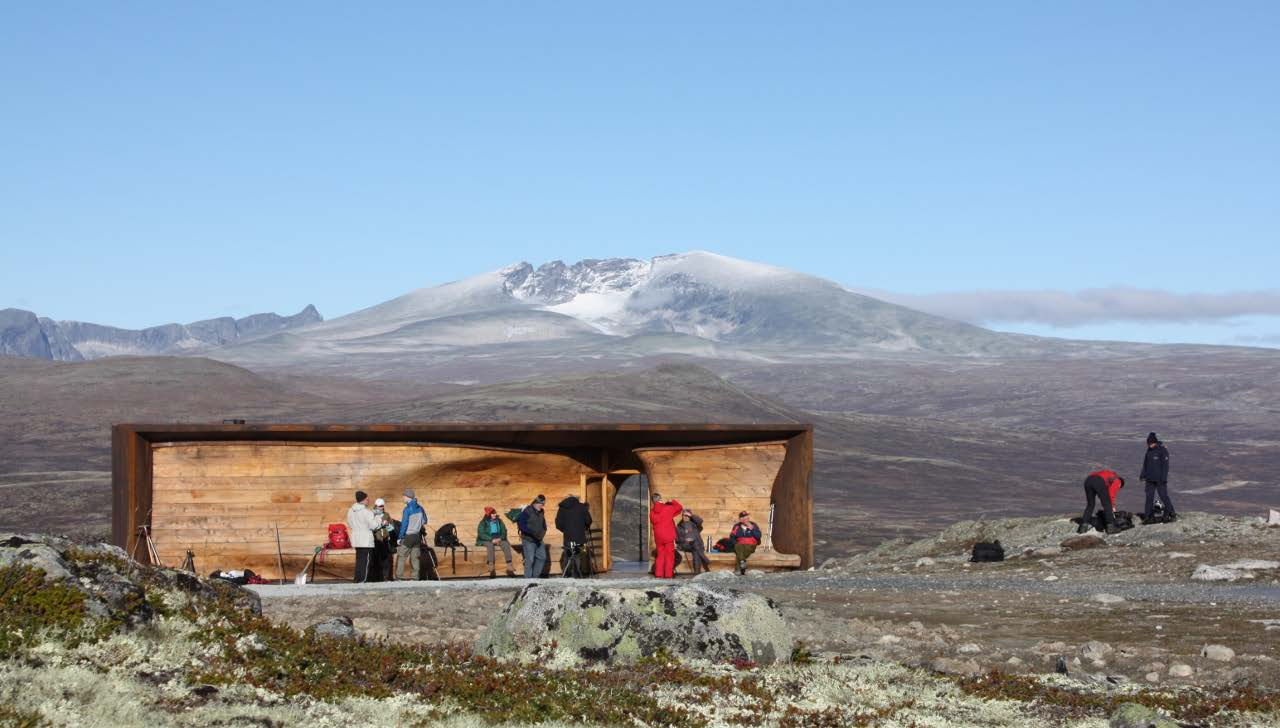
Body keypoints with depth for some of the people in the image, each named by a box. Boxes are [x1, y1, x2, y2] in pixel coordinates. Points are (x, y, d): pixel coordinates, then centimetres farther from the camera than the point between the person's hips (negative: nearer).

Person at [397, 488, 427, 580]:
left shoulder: (407, 509, -14)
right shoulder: (420, 508, 5)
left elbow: (404, 524, -14)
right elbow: (424, 521, 14)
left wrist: (399, 537, -9)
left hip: (408, 536, -6)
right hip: (417, 536, 6)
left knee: (401, 557, -3)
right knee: (415, 557, 8)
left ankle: (397, 577, -7)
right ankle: (414, 577, 7)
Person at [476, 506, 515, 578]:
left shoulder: (499, 521, 10)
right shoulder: (483, 522, -1)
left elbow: (504, 531, 6)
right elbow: (481, 534, -10)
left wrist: (500, 538, -15)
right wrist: (492, 539, -22)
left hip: (499, 539, 3)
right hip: (487, 540, -3)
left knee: (506, 544, -26)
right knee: (490, 545, -37)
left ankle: (509, 568, -32)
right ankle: (492, 570, -44)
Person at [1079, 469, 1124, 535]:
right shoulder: (1117, 481, 23)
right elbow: (1111, 493, 6)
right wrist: (1112, 506, 15)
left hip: (1088, 480, 7)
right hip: (1099, 482, -7)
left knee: (1090, 505, 19)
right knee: (1107, 505, 7)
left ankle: (1083, 527, 10)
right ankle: (1110, 527, 5)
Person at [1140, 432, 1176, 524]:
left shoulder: (1162, 451, -10)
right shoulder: (1149, 451, 11)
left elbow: (1165, 465, -13)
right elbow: (1145, 464, 20)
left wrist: (1163, 478, -18)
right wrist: (1143, 475, 14)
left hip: (1160, 480, -7)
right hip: (1150, 479, 7)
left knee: (1164, 496, -6)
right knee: (1149, 497, 5)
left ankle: (1172, 514, 6)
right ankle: (1148, 516, 8)